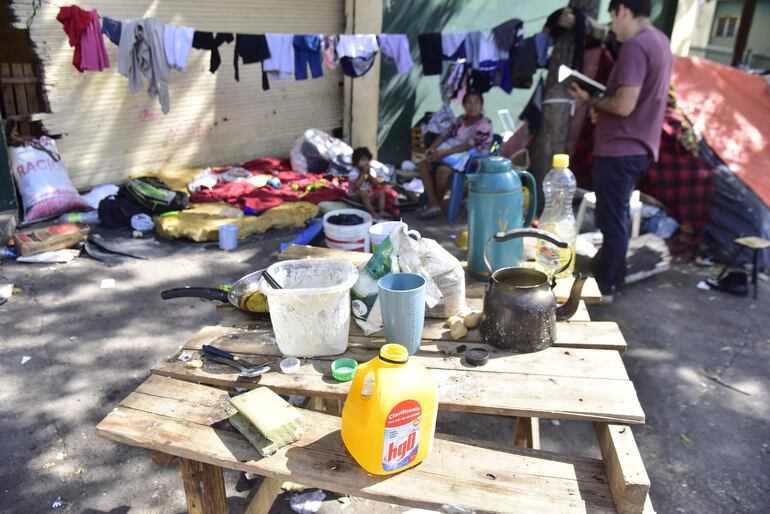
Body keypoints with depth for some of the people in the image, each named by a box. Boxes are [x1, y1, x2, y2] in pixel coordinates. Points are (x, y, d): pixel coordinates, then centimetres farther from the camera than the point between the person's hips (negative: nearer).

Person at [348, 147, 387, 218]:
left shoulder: (368, 170, 4)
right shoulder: (353, 173, -18)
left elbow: (375, 183, -2)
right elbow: (356, 185, -34)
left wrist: (368, 174, -16)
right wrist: (363, 174, -26)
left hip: (367, 194, 7)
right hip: (355, 196, -7)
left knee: (381, 192, -5)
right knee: (363, 192, -37)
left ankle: (381, 211, -18)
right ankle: (372, 213, -36)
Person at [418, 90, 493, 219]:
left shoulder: (485, 124, -10)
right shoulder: (460, 120, 14)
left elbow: (469, 145, -21)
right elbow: (445, 135, 10)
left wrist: (444, 152, -29)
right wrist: (432, 148, -11)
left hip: (472, 157, -8)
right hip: (452, 151, 8)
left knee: (442, 169, -33)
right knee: (424, 164, -12)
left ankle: (437, 204, -10)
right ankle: (433, 204, -17)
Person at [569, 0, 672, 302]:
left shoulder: (635, 46, -17)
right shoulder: (660, 42, 14)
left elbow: (624, 105, -23)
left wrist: (590, 101, -7)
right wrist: (602, 107, 10)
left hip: (619, 149, -10)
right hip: (639, 147, 10)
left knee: (611, 219, -2)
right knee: (618, 216, 20)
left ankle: (603, 287, 8)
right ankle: (609, 275, 32)